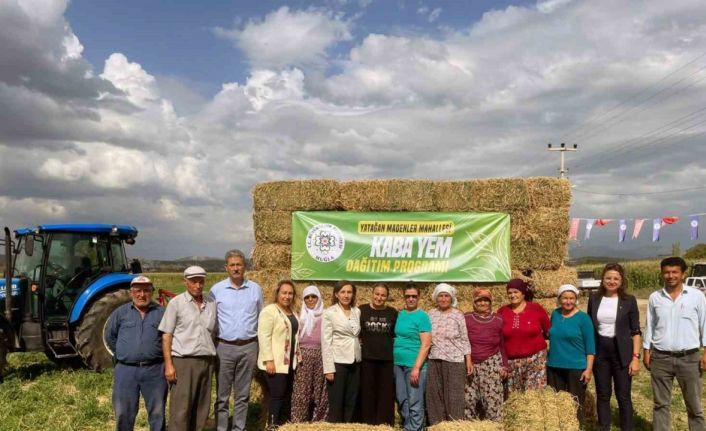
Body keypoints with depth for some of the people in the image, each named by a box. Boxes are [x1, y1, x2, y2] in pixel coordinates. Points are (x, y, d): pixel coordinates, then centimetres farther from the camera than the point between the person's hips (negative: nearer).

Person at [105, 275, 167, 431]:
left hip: (154, 370, -1)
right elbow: (110, 336, 15)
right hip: (126, 370, 1)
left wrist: (160, 354, 5)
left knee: (157, 412, 7)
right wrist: (121, 354, 11)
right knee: (123, 412, 8)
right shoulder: (120, 312, 5)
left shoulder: (162, 312, 2)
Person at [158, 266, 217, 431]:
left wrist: (214, 359, 11)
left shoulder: (212, 304, 9)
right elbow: (166, 335, -4)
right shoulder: (176, 303, -2)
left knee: (201, 408, 10)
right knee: (181, 408, -4)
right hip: (183, 361, -4)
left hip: (206, 361, 5)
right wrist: (168, 364, -11)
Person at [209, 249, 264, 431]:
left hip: (249, 347, 1)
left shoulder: (255, 289, 4)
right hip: (224, 347, -1)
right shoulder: (216, 289, 0)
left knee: (243, 394, 9)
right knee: (222, 395, 4)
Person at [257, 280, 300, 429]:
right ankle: (272, 426, 1)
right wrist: (269, 360, -22)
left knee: (287, 396, 11)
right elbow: (264, 336, -18)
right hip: (276, 362, -8)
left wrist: (297, 356, 15)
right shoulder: (269, 311, -12)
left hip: (289, 362, 8)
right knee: (276, 395, -7)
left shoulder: (292, 312, 15)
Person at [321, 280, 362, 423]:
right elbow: (326, 342, -9)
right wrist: (329, 368, -13)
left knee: (351, 402, 10)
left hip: (355, 363, 5)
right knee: (336, 403, 2)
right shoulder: (329, 313, -6)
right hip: (338, 362, -5)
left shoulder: (357, 311, 8)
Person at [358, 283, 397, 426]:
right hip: (367, 358, -1)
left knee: (386, 392, 5)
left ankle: (385, 423, 15)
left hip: (387, 359, 1)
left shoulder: (393, 313, 5)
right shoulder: (361, 310, -1)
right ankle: (367, 423, 14)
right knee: (367, 392, 5)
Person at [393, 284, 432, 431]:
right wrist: (395, 361, 9)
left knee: (415, 404, -1)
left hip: (414, 365, -6)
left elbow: (426, 345, -13)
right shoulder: (400, 314, 10)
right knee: (402, 402, 13)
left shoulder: (422, 316, -8)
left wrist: (416, 367, -18)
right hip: (398, 364, 6)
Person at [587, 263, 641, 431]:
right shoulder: (594, 299, 3)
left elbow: (635, 331, -3)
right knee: (602, 395, 10)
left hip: (621, 352, -2)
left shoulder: (629, 300, -4)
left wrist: (635, 357, -9)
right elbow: (589, 328, 8)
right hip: (600, 351, 2)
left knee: (623, 396, 3)